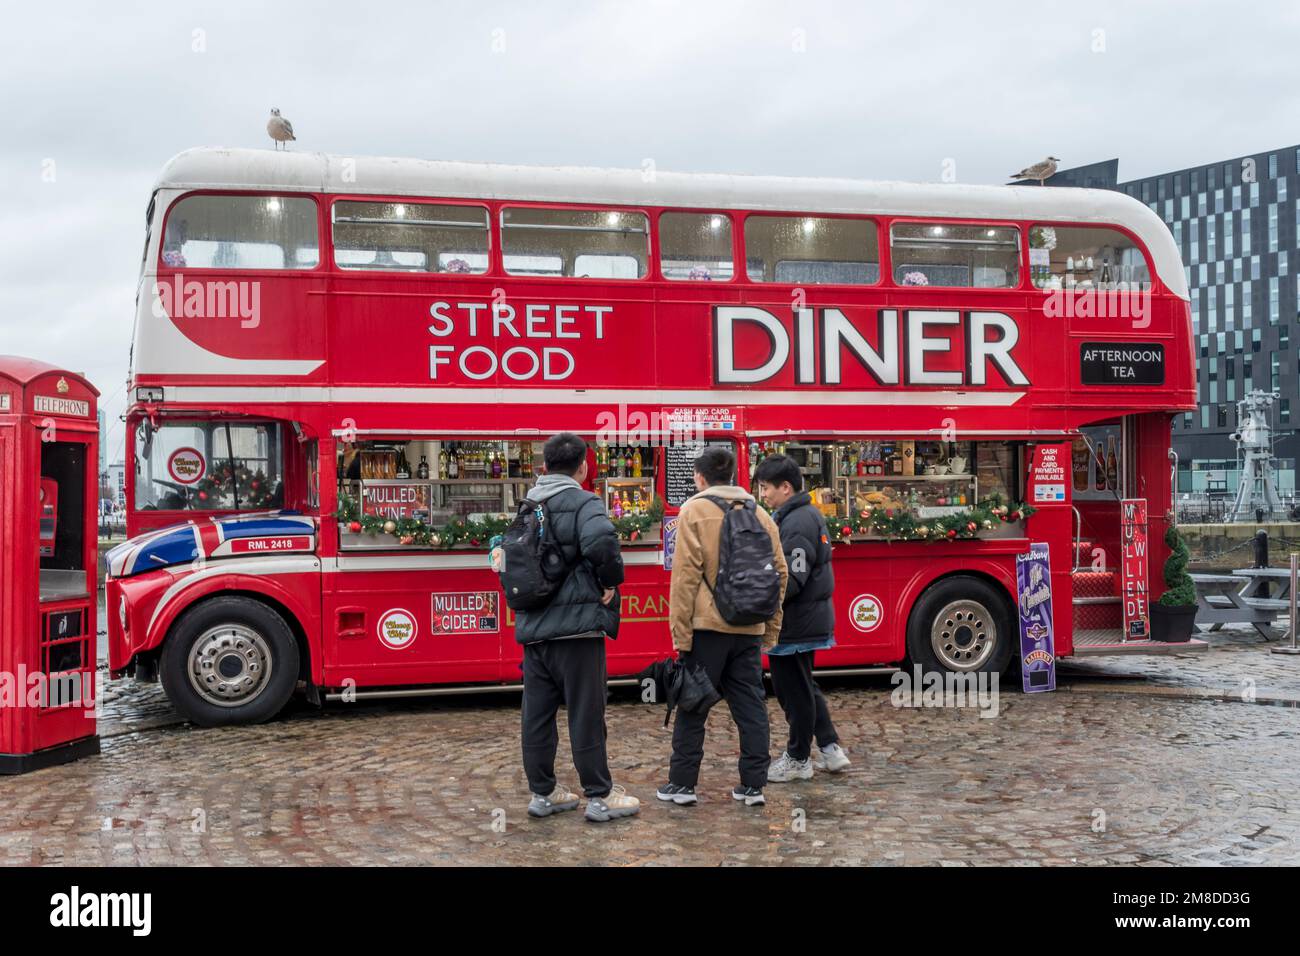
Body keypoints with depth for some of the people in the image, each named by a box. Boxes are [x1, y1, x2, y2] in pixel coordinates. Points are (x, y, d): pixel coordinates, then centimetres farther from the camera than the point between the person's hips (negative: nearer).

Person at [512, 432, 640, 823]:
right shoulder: (584, 503, -10)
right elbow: (601, 541, -29)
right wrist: (611, 581, -14)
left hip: (532, 629, 7)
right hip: (575, 626, -6)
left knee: (537, 714, 11)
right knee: (585, 714, 1)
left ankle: (542, 793, 20)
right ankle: (600, 797, 9)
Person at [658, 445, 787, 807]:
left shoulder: (694, 510, -4)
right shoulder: (759, 513, 11)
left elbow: (685, 575, -10)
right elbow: (779, 572, 10)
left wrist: (681, 633, -8)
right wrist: (771, 629, 15)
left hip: (708, 625, -4)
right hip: (749, 628, 4)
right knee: (750, 706, 9)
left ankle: (682, 784, 10)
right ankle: (753, 785, 11)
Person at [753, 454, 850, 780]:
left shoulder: (797, 523, -19)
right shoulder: (807, 515, 13)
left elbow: (793, 579, -25)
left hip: (796, 623, -10)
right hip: (808, 619, 10)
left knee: (794, 691, 3)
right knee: (804, 687, 19)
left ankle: (797, 760, 15)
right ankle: (830, 748, 23)